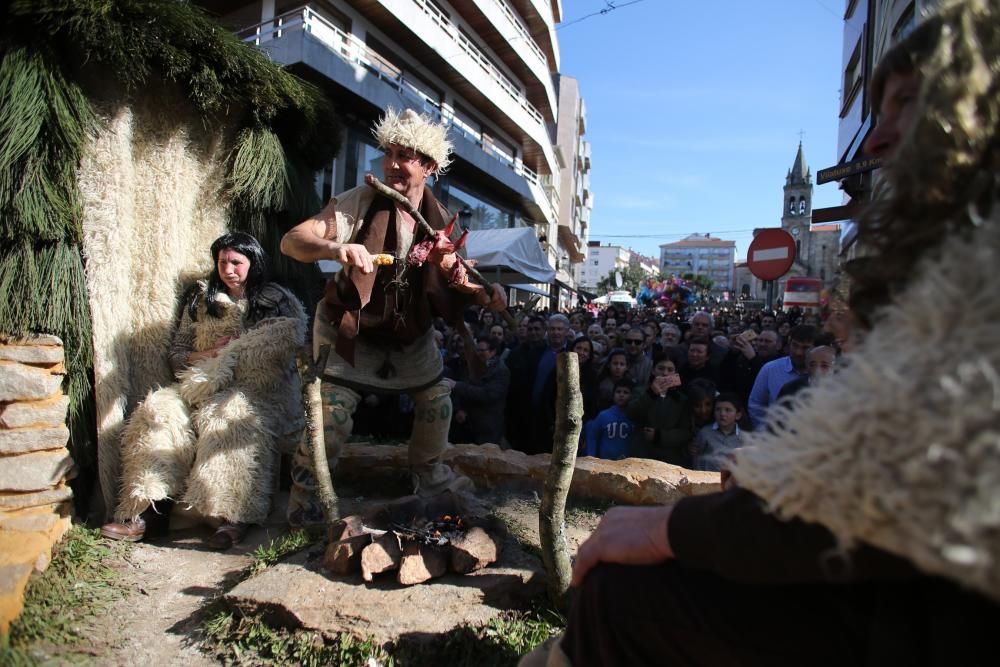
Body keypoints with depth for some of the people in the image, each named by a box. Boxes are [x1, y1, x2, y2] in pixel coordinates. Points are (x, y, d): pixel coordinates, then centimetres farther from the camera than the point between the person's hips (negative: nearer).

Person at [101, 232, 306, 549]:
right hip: (204, 386, 5)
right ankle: (138, 514, -23)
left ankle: (235, 517, -36)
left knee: (229, 417, -37)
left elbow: (290, 344, -6)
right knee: (158, 412, -23)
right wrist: (207, 355, -6)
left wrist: (233, 353, -12)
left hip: (259, 389, -4)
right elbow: (176, 352, 17)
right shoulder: (201, 299, 20)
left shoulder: (277, 300, 9)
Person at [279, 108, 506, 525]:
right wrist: (335, 248, -50)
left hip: (408, 331, 5)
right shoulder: (361, 201, -20)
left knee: (437, 400, 12)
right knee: (332, 415, -10)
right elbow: (291, 241, -28)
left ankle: (428, 474, 38)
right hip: (348, 327, -5)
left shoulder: (438, 218, -5)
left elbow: (451, 273, 6)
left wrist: (483, 295, -16)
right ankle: (304, 497, 17)